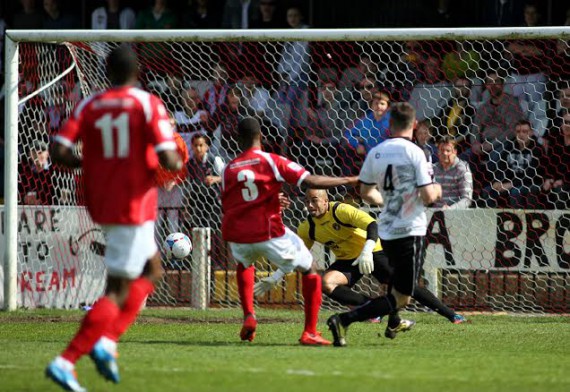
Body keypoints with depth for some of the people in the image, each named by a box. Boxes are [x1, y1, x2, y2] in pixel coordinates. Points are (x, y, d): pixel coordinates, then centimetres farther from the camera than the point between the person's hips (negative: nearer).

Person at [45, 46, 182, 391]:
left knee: (152, 269, 25)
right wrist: (179, 161, 5)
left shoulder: (89, 106, 4)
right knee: (118, 293, -4)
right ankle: (66, 361, -14)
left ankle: (108, 340, 11)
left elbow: (59, 152, -6)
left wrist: (92, 164, 11)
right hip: (134, 206, -6)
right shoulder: (148, 104, -8)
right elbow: (168, 159, -17)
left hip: (100, 205, 6)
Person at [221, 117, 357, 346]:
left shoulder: (228, 169, 8)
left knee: (244, 263, 39)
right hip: (269, 233, -4)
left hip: (238, 235, 4)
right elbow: (310, 181, -12)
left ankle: (248, 316, 19)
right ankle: (309, 333, 5)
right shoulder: (272, 161, -3)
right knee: (310, 269, 14)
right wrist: (350, 180, -4)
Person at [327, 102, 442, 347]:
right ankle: (344, 320, -20)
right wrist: (436, 190, 8)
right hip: (411, 230, -7)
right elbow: (428, 196, -15)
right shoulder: (414, 153, -12)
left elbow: (366, 193, 14)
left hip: (386, 232, 7)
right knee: (401, 298, -6)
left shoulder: (375, 153, 4)